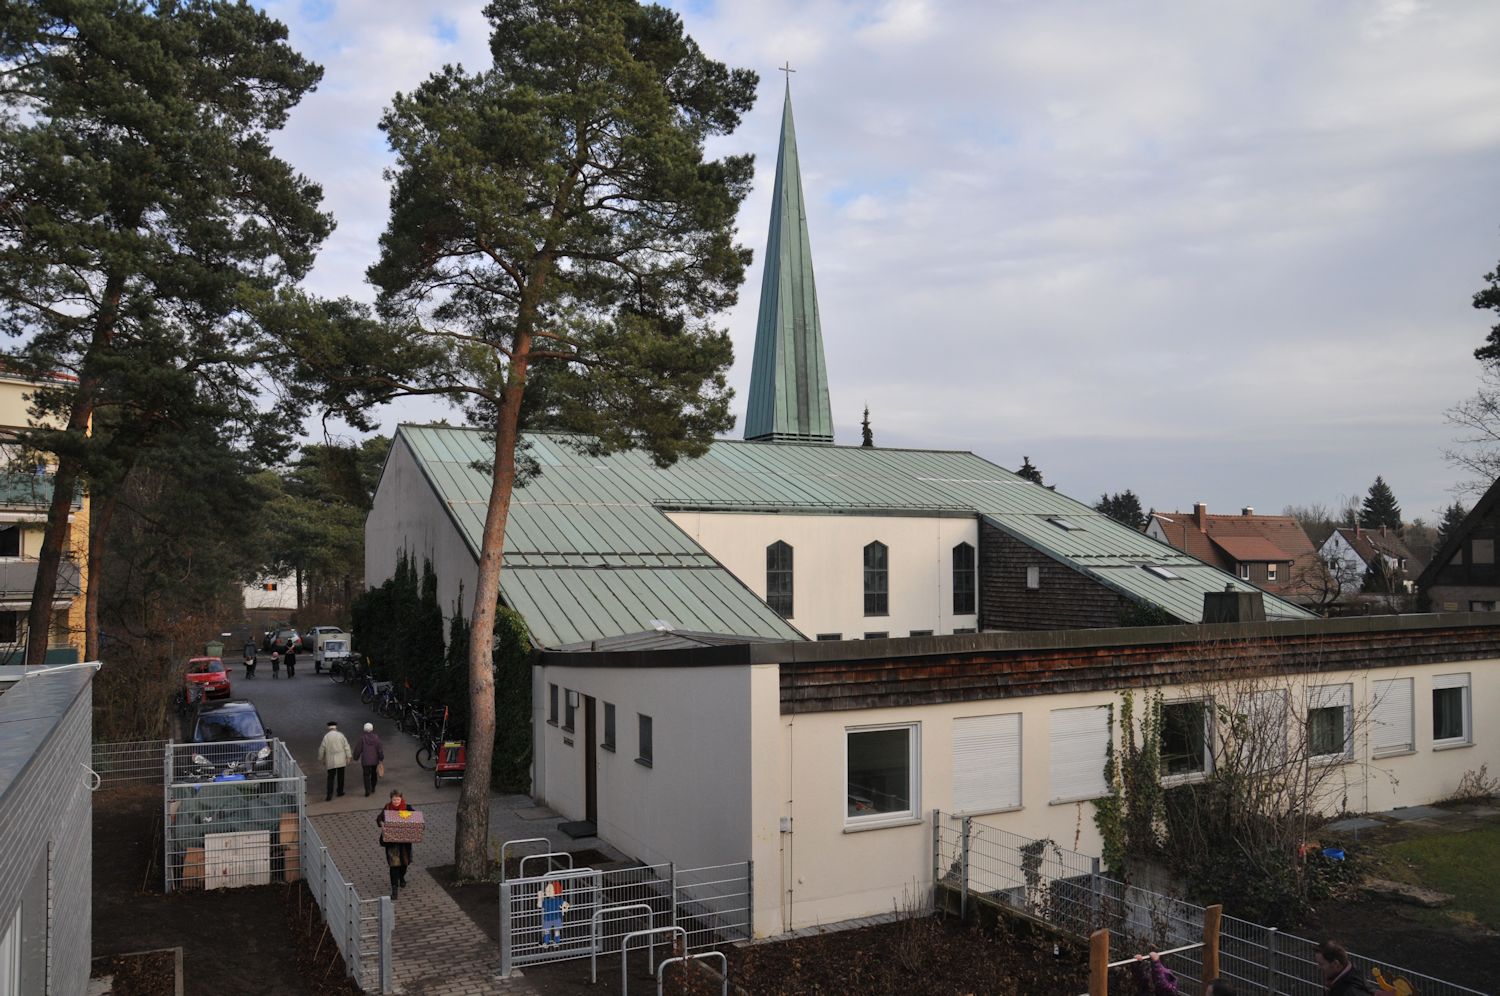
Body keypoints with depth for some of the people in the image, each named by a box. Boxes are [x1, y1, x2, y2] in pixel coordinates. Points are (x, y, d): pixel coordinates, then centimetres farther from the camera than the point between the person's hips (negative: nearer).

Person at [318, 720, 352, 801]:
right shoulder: (341, 735, -3)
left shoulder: (326, 737, -6)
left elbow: (322, 749, -2)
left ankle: (329, 796, -6)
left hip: (330, 761, -1)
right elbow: (346, 746, -5)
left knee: (331, 778, 2)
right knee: (340, 776, 17)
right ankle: (340, 791, 27)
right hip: (341, 760, 1)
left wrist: (321, 759, 11)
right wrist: (348, 757, 1)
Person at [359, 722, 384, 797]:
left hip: (365, 760, -2)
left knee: (366, 775, 1)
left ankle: (367, 790, -7)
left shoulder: (362, 737, -9)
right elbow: (379, 748, -6)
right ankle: (373, 788, 30)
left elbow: (359, 748, -4)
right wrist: (381, 757, 0)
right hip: (374, 759, 2)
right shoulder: (376, 736, -5)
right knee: (374, 773, 19)